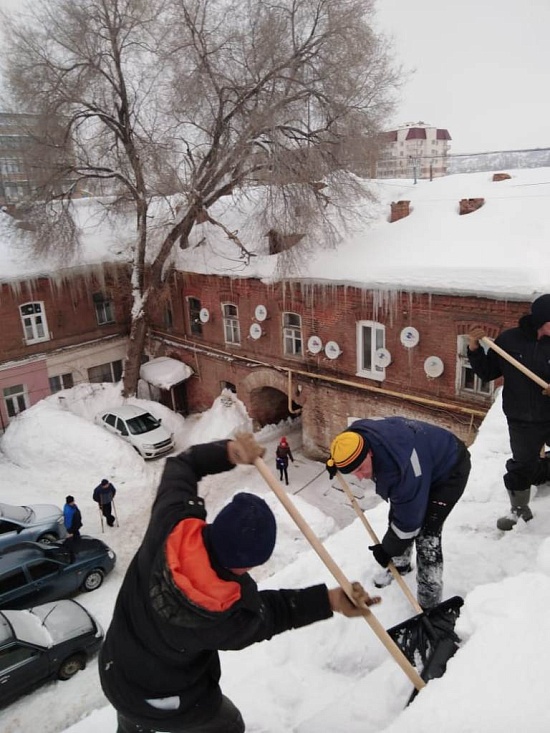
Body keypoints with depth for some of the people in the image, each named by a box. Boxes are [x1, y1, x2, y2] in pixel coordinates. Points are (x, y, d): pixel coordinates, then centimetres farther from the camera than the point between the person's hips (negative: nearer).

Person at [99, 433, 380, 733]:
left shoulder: (169, 524, -33)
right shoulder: (231, 618, -36)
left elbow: (180, 466, -16)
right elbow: (267, 613, -12)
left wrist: (227, 452, -30)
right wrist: (330, 600, -16)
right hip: (177, 706, -3)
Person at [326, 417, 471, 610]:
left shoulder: (401, 467, -44)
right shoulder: (357, 434, -22)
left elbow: (408, 517, -29)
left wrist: (387, 549, -14)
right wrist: (335, 462, -3)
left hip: (449, 469, -8)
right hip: (424, 457, 8)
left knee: (426, 534, -15)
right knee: (396, 516, 14)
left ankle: (429, 604, 0)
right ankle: (400, 564, 40)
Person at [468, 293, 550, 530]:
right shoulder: (509, 339, -7)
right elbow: (487, 373, 2)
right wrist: (475, 350, -13)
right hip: (522, 420, 0)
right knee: (521, 466, 14)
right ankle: (519, 509, 35)